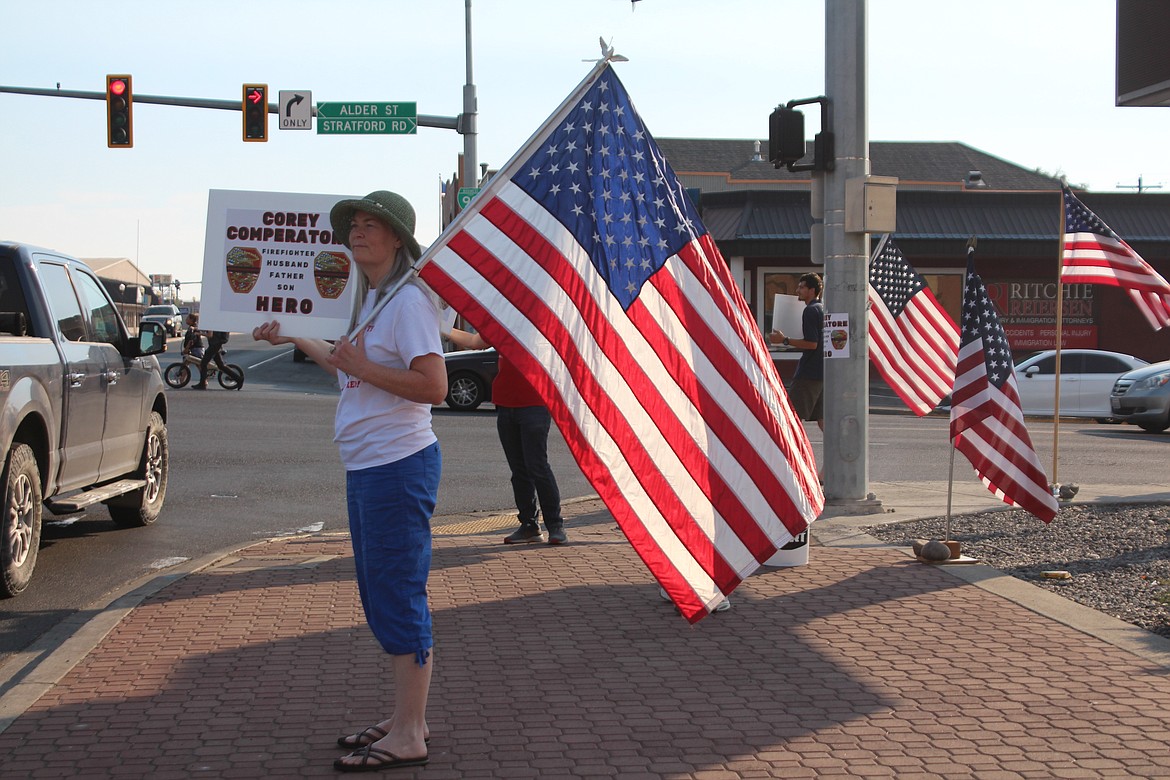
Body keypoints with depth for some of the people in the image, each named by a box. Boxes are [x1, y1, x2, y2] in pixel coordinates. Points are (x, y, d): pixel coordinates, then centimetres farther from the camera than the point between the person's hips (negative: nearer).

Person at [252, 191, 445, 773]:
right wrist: (294, 338, 35)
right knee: (380, 597, 15)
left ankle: (408, 737, 1)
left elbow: (433, 386, -22)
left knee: (398, 597, -6)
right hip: (364, 468, 10)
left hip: (398, 465, -10)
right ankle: (404, 719, 25)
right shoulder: (369, 299, 17)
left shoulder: (409, 300, -13)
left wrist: (362, 366, -21)